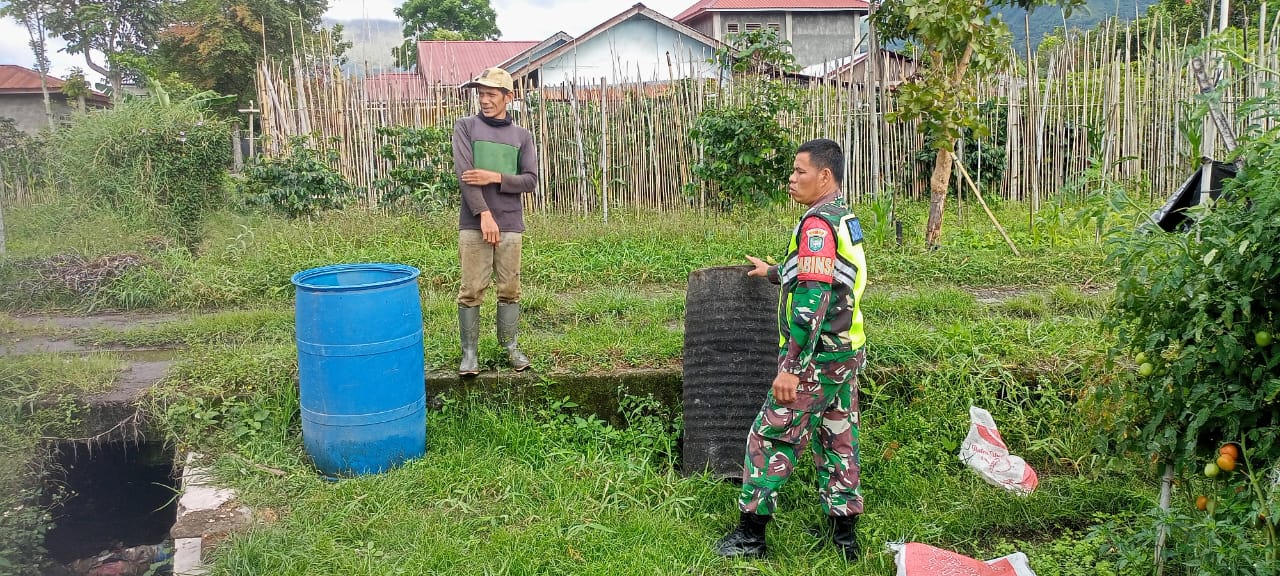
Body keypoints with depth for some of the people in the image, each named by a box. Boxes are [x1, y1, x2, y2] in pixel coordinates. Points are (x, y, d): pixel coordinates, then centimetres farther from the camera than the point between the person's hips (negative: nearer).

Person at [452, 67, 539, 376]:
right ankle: (469, 352, 8)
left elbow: (531, 180, 3)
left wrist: (495, 177, -12)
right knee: (471, 291, -1)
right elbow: (464, 174, -7)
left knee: (510, 290, 6)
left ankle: (510, 346, 19)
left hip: (511, 225, 2)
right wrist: (484, 214, -15)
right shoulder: (466, 127, 4)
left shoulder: (522, 136, 11)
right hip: (474, 224, -2)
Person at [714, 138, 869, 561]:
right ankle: (844, 534, 22)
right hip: (848, 351, 9)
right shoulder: (845, 219, 11)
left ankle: (750, 534, 9)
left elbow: (811, 300, -26)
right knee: (838, 439, 15)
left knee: (769, 438, 1)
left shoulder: (818, 223, -19)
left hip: (819, 357, -9)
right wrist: (774, 273, 41)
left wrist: (790, 367, -25)